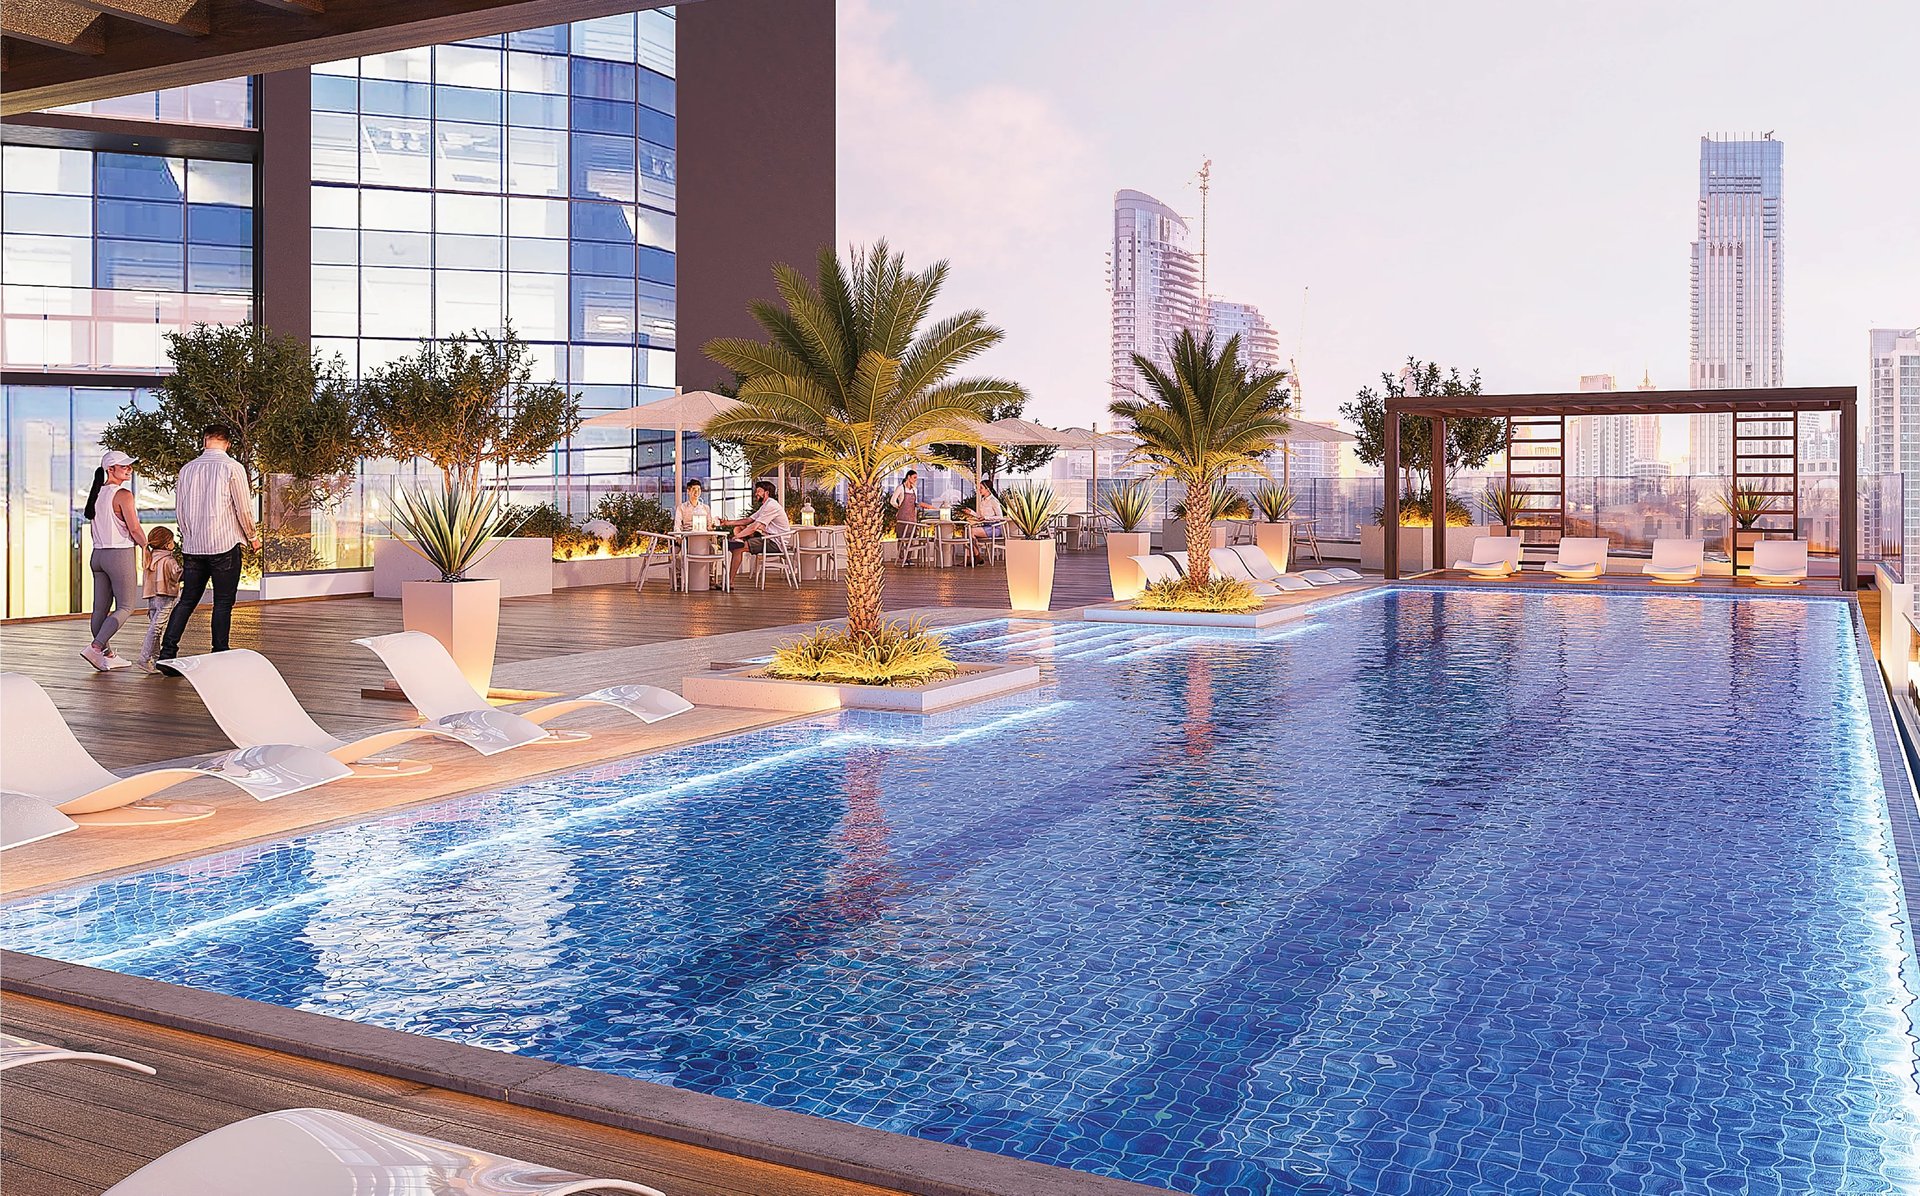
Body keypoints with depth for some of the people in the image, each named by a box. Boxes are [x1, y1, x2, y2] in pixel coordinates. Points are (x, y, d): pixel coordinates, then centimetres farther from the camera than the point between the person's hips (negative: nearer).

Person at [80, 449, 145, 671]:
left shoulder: (96, 494, 11)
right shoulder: (123, 495, -13)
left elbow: (96, 527, 15)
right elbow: (134, 529, -15)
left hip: (98, 554, 8)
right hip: (121, 555, -8)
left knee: (101, 608, 8)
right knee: (125, 608, -2)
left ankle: (107, 655, 15)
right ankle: (95, 647, -13)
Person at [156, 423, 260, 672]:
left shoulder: (187, 469, 9)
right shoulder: (232, 467, -6)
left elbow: (179, 509, 14)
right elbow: (244, 507, -5)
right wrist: (253, 536, 10)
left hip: (193, 546, 5)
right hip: (225, 544, -5)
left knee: (187, 600, 9)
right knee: (223, 602, 2)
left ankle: (167, 652, 2)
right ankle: (219, 657, 3)